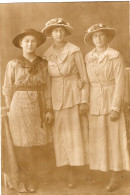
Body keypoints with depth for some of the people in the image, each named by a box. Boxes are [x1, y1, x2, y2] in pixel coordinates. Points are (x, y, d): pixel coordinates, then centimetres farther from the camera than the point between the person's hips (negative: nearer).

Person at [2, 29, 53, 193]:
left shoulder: (43, 64, 8)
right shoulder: (13, 64, 1)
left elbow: (47, 89, 7)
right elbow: (7, 90, 5)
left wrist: (49, 110, 2)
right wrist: (11, 110, 5)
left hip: (39, 108, 3)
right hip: (20, 107, -2)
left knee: (40, 145, 3)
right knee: (24, 145, 1)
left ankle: (34, 177, 22)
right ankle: (26, 181, 18)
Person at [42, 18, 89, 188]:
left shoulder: (74, 51, -5)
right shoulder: (47, 55, 6)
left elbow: (84, 77, -5)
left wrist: (84, 101, -10)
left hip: (74, 97, -3)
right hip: (57, 99, 4)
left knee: (75, 135, 1)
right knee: (61, 137, 6)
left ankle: (74, 175, 15)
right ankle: (69, 172, 21)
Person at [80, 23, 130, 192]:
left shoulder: (116, 57, -7)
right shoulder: (88, 58, 8)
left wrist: (115, 108, -15)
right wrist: (81, 84, -7)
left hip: (111, 101, -4)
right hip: (94, 102, 4)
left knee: (114, 138, 1)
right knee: (96, 138, 6)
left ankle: (115, 177, 10)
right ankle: (96, 172, 17)